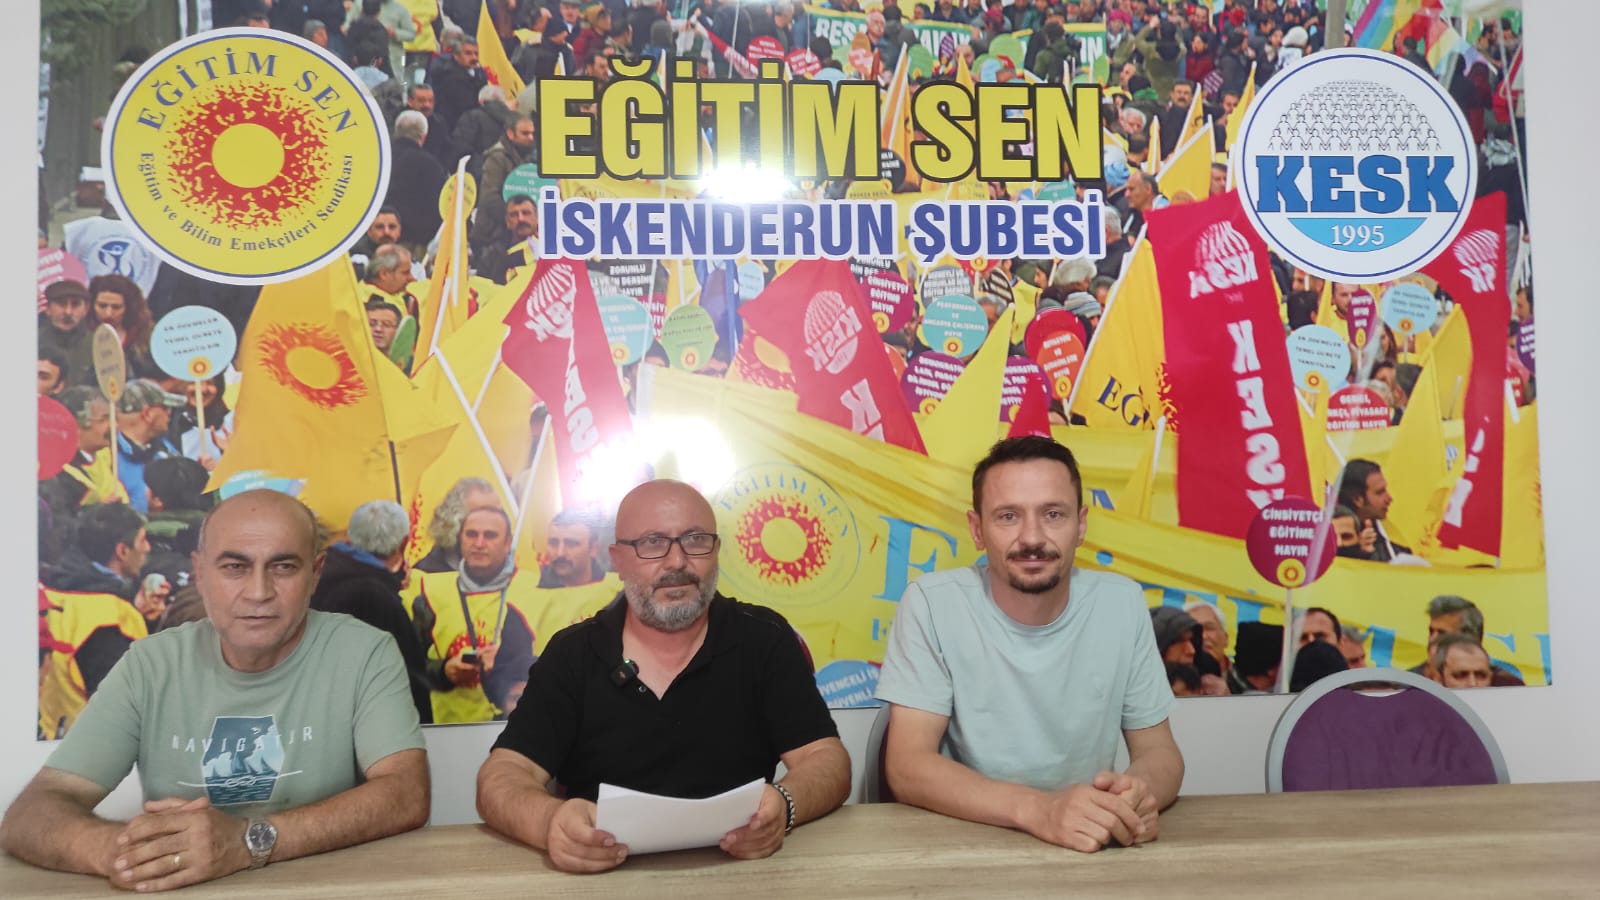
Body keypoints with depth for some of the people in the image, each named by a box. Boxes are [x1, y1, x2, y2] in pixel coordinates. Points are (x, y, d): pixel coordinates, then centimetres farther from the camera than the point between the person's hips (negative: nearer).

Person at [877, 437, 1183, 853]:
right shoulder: (932, 603, -12)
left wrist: (1141, 792, -21)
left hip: (1091, 846, 3)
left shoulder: (1122, 603, -3)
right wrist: (1037, 808, -30)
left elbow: (1159, 751, 2)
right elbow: (908, 765, -15)